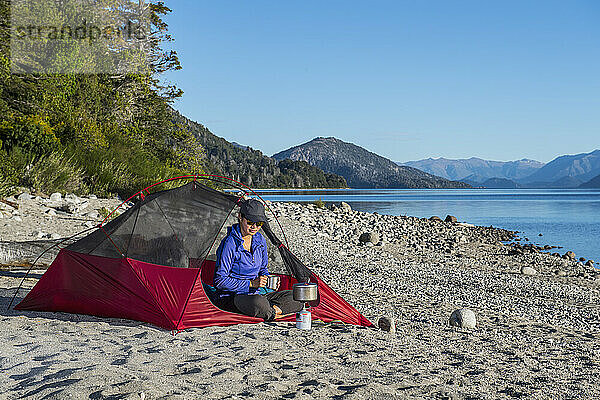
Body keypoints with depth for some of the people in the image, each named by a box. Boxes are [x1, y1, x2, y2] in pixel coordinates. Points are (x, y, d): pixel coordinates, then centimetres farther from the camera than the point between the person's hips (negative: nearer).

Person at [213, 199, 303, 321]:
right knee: (258, 302, -39)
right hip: (231, 297, -7)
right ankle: (271, 313, -12)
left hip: (257, 293, 7)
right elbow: (220, 280, -18)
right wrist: (251, 283, -21)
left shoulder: (260, 240, 5)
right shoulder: (230, 244, -17)